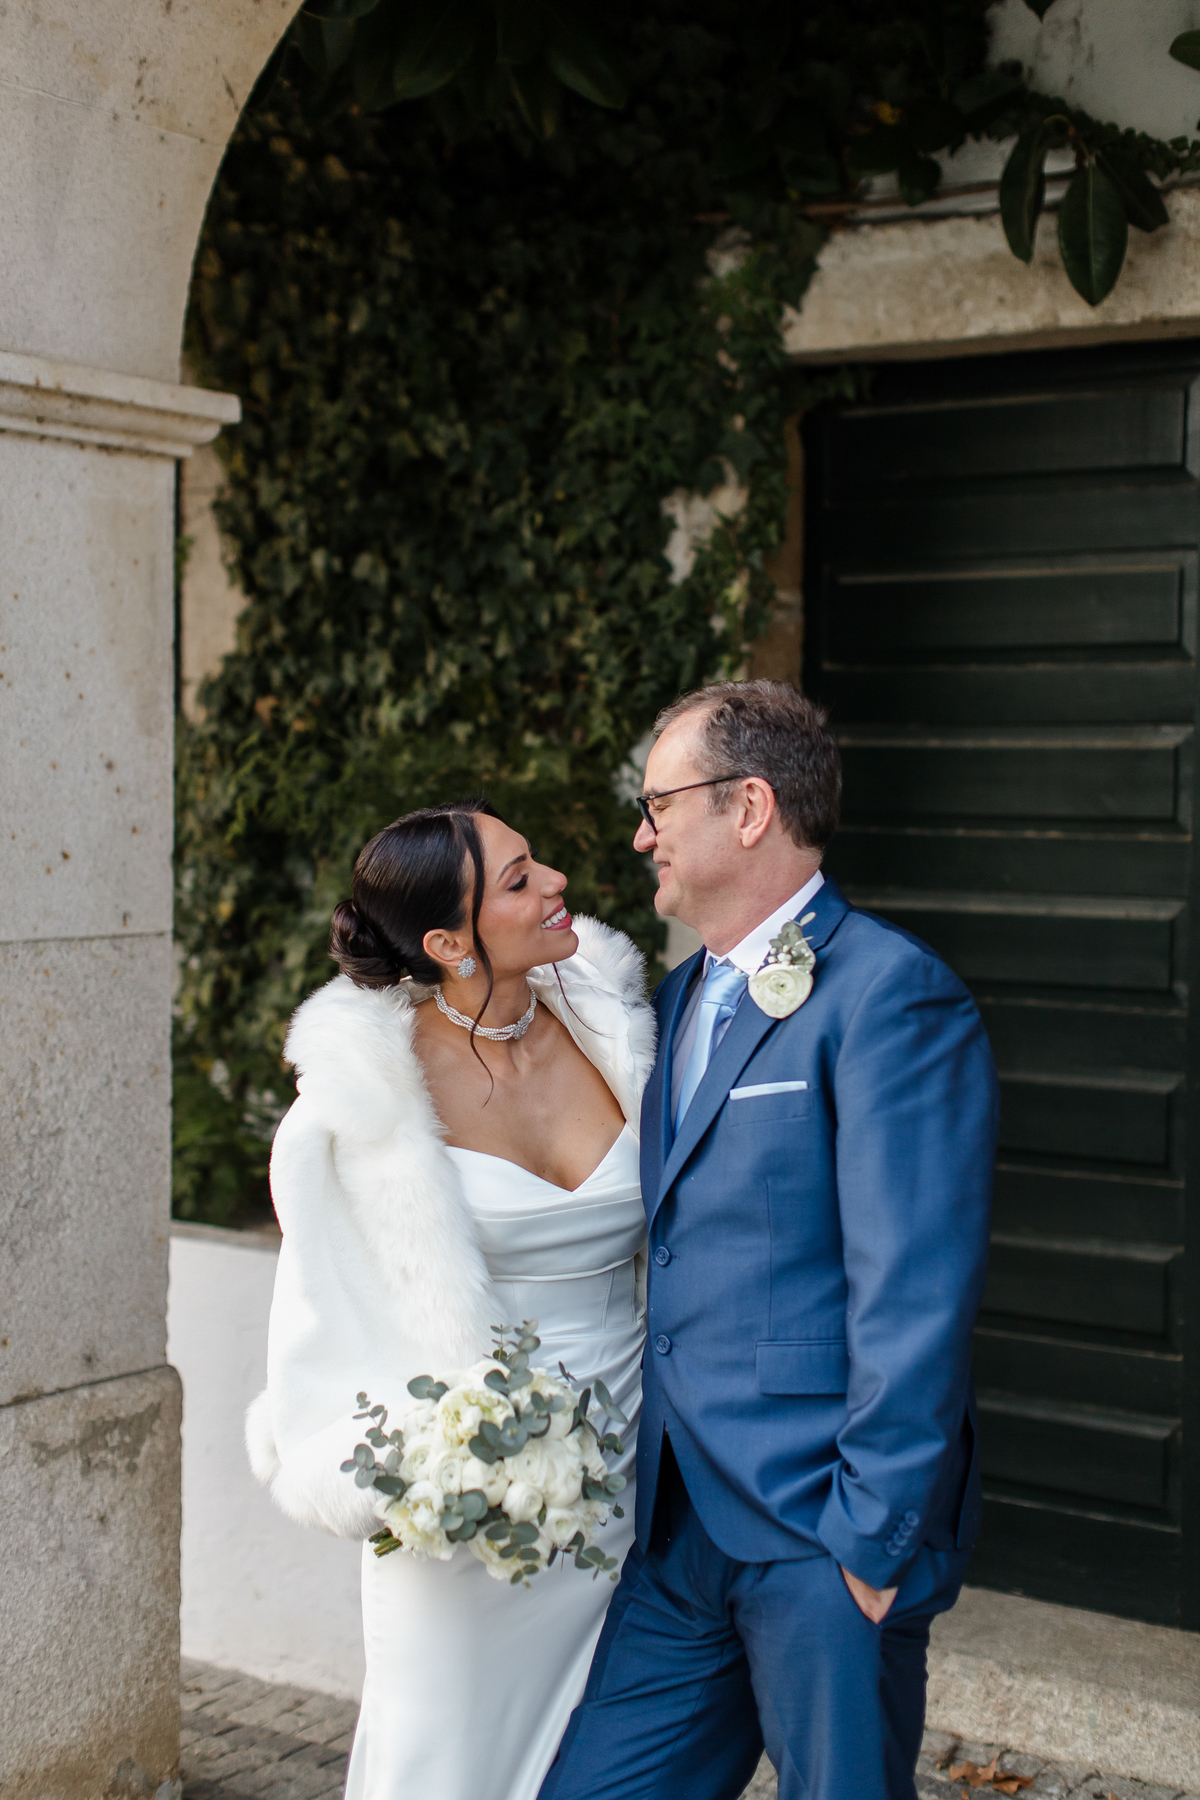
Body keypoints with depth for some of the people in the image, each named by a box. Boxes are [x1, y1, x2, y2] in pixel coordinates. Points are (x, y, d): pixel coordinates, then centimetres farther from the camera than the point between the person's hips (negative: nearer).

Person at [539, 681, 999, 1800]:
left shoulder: (890, 996, -12)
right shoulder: (679, 1001, 16)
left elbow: (914, 1298, -16)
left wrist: (875, 1537, -17)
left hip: (821, 1536, -7)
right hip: (679, 1532, 8)